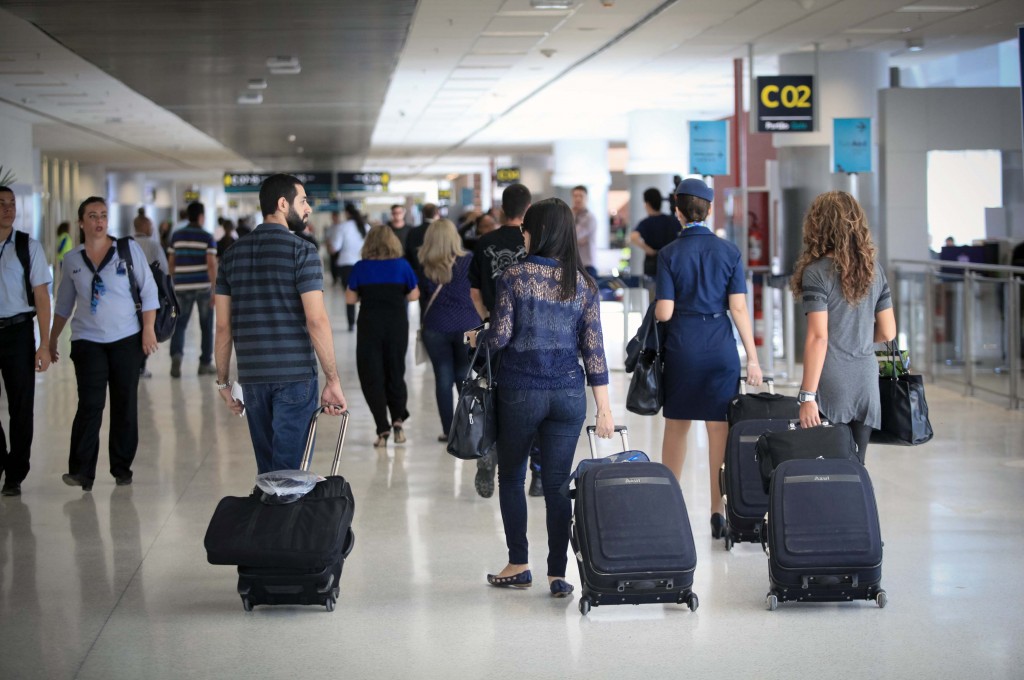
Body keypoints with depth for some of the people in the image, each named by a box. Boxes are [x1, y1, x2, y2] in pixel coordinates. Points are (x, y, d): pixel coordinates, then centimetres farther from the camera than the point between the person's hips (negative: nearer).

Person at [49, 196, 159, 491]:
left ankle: (122, 469, 15)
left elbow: (148, 290, 1)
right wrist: (52, 339, 16)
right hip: (87, 340, 0)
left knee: (125, 405, 5)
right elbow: (64, 303, 16)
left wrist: (148, 329, -5)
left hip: (127, 339, 0)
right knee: (90, 404, -12)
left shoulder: (129, 248, 0)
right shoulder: (72, 259, 6)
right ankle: (81, 471, -10)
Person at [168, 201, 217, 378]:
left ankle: (176, 354, -21)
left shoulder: (176, 236, 6)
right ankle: (205, 363, 16)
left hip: (182, 286, 2)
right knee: (206, 326, 11)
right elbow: (211, 264, -11)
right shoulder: (207, 237, -4)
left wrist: (174, 282, 24)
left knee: (179, 324, 4)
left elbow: (171, 263, 10)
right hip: (203, 286, -2)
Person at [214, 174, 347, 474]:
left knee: (266, 470, 15)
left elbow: (223, 324, 9)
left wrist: (223, 381, 15)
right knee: (289, 472, -3)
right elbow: (316, 320, -15)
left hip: (252, 377, 5)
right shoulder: (302, 251, -7)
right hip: (295, 375, -5)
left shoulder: (233, 253, 10)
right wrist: (333, 381, -11)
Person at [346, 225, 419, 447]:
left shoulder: (361, 268, -3)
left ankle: (382, 429, 0)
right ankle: (398, 419, 0)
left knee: (371, 375, 5)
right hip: (397, 323, 1)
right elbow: (414, 295, 1)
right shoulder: (402, 265, -3)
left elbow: (350, 298, 1)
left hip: (369, 324, -1)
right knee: (395, 372, 16)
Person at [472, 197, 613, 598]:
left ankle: (518, 565, 17)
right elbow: (594, 349, 0)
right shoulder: (583, 284, 2)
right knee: (557, 482, 5)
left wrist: (477, 337, 13)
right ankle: (558, 574, 3)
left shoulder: (515, 276, -7)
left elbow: (500, 336, -10)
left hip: (520, 391, -2)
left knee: (511, 476, 15)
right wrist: (604, 408, 2)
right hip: (569, 393, 3)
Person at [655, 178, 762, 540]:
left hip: (681, 347, 0)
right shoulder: (729, 251, -1)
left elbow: (664, 312, -9)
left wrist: (656, 308, 15)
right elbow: (739, 308, -5)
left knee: (676, 426, 14)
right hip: (720, 347, 0)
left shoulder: (669, 254, -5)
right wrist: (752, 357, -2)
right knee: (720, 429, 4)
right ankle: (718, 512, 5)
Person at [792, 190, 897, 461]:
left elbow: (818, 338, -15)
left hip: (831, 385, -5)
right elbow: (887, 332, 10)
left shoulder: (816, 273, -9)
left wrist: (807, 396, -14)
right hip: (866, 380, 5)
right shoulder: (873, 269, 7)